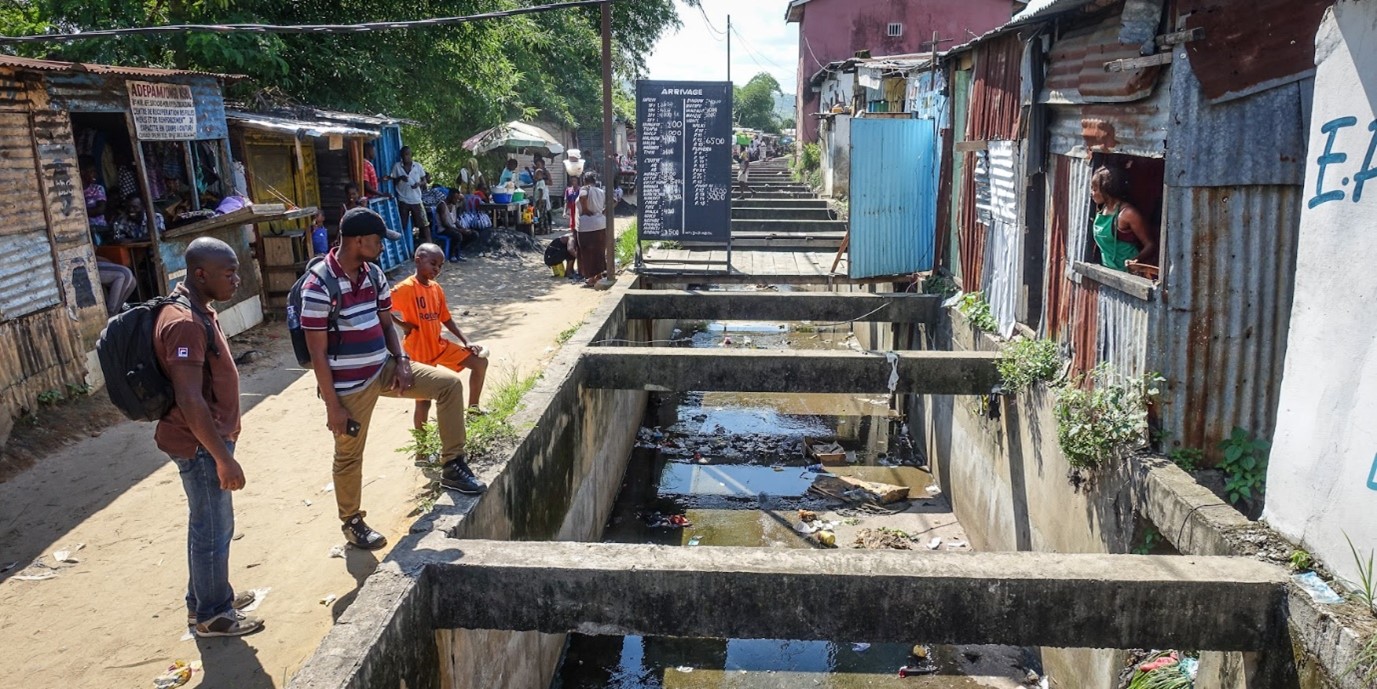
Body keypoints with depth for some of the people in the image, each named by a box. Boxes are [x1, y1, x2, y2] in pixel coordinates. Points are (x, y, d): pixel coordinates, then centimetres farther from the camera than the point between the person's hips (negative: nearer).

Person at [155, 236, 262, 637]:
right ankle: (212, 615, 21)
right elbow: (189, 400, -28)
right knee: (213, 529, 5)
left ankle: (206, 599, 37)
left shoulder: (198, 310, 8)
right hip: (200, 445, -10)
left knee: (210, 525, 21)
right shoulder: (184, 323, -25)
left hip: (210, 438, 10)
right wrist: (224, 458, -25)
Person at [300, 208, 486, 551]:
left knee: (450, 383, -3)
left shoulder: (374, 274, 1)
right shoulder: (318, 286, -21)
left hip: (382, 369, 7)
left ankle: (452, 466, 6)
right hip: (348, 387, -6)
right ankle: (352, 522, 32)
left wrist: (401, 361, -4)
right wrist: (333, 406, -17)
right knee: (349, 456, 10)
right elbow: (317, 353, -18)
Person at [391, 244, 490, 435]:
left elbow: (446, 319, 12)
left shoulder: (437, 289, 5)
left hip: (439, 345, 7)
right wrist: (403, 325, -19)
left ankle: (473, 409, 20)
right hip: (418, 351, -7)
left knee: (480, 362, 8)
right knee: (424, 401, 1)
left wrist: (466, 341, 6)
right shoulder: (406, 288, -18)